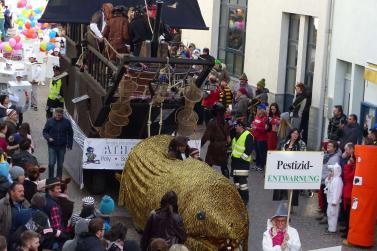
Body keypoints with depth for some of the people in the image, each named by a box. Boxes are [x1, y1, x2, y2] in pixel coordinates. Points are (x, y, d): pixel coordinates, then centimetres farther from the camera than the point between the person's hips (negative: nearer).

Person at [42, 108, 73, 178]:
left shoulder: (67, 122, 1)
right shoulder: (50, 121, -1)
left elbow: (70, 134, 8)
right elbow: (45, 131, 5)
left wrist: (69, 144, 2)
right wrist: (48, 138, -15)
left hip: (62, 147, 1)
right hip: (52, 146, -1)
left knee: (60, 164, 9)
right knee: (51, 163, -8)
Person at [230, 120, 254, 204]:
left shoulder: (248, 136, -14)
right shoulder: (236, 135, 16)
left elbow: (249, 149, -19)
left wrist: (242, 158, -19)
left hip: (243, 161, -9)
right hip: (235, 160, 10)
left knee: (242, 180, -10)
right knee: (236, 179, 14)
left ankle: (245, 199, -4)